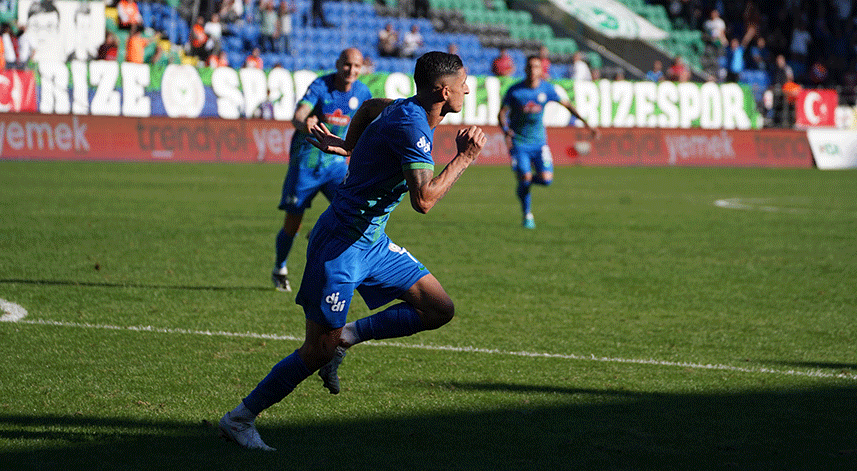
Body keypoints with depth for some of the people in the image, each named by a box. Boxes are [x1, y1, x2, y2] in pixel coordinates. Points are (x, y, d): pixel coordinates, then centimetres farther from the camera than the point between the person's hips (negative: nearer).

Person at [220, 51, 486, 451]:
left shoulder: (405, 109, 7)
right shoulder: (411, 124, -23)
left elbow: (371, 106, 30)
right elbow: (423, 200, -30)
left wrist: (349, 145, 33)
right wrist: (463, 160, -21)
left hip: (371, 241, 10)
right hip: (341, 246, -10)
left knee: (439, 309, 3)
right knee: (318, 352, -4)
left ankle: (345, 337, 11)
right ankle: (239, 419, 10)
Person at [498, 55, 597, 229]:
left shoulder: (546, 88, -3)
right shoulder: (515, 90, -9)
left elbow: (566, 104, 7)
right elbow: (502, 113, -5)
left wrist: (586, 123, 2)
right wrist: (506, 130, -25)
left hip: (538, 141, 2)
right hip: (518, 141, -2)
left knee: (546, 179, -14)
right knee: (524, 178, -14)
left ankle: (528, 180, 22)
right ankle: (527, 215, 9)